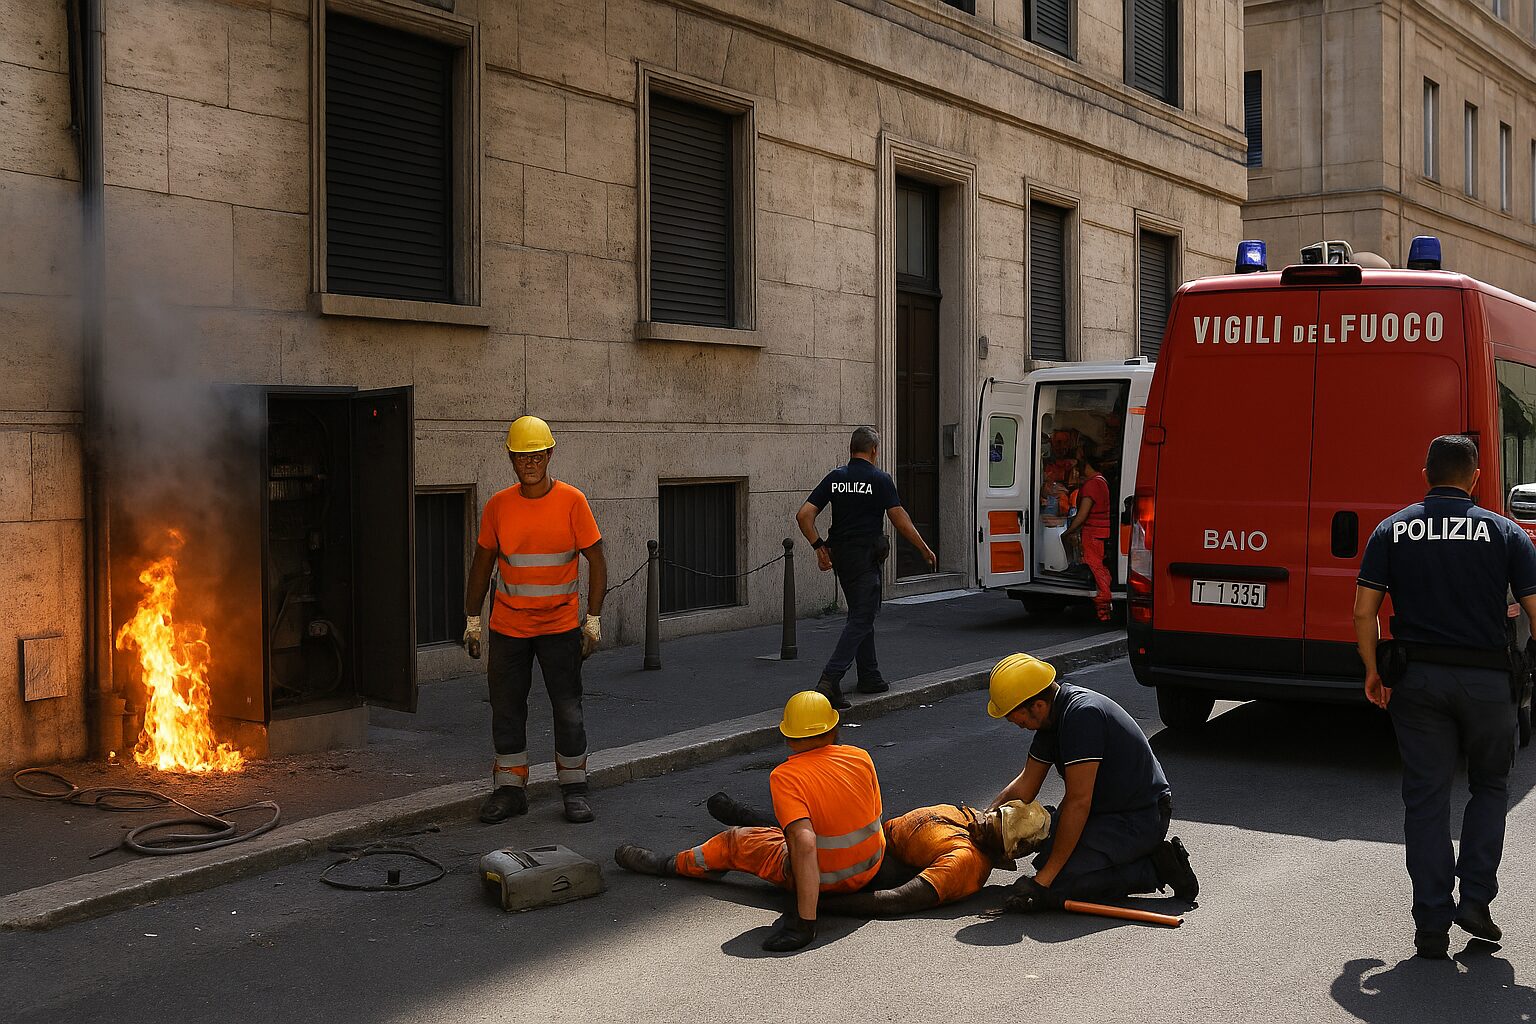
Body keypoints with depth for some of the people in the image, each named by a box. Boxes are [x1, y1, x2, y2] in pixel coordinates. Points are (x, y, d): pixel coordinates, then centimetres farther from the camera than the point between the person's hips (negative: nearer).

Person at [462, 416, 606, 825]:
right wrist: (472, 619, 9)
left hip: (560, 624, -2)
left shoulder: (571, 500, -6)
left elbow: (596, 560, -4)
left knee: (568, 709, 3)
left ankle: (574, 788, 16)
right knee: (506, 708, 7)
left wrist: (594, 618, -7)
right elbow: (482, 563, 9)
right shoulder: (498, 505, 0)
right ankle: (510, 788, 18)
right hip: (508, 625, 2)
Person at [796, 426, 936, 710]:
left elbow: (804, 515, -1)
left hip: (840, 556, 6)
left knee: (862, 614, 19)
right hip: (866, 557, -6)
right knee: (861, 619, -7)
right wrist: (925, 550, -1)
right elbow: (900, 519, -10)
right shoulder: (880, 479, -9)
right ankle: (830, 678, -21)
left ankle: (870, 677, 25)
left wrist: (819, 547, 5)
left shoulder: (834, 478, 6)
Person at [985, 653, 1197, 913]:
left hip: (1140, 819, -10)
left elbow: (1078, 802, -27)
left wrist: (1044, 879, -24)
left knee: (1053, 888, -20)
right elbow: (1024, 786, 13)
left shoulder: (1082, 714, -26)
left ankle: (1154, 869, -8)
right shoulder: (1054, 712, 4)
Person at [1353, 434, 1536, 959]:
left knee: (1425, 799, 6)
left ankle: (1432, 924, 6)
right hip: (1487, 680, 0)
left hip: (1417, 679, 1)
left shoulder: (1392, 530, 3)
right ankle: (1475, 900, 10)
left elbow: (1364, 612, -2)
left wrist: (1373, 671, 10)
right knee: (1490, 787, 20)